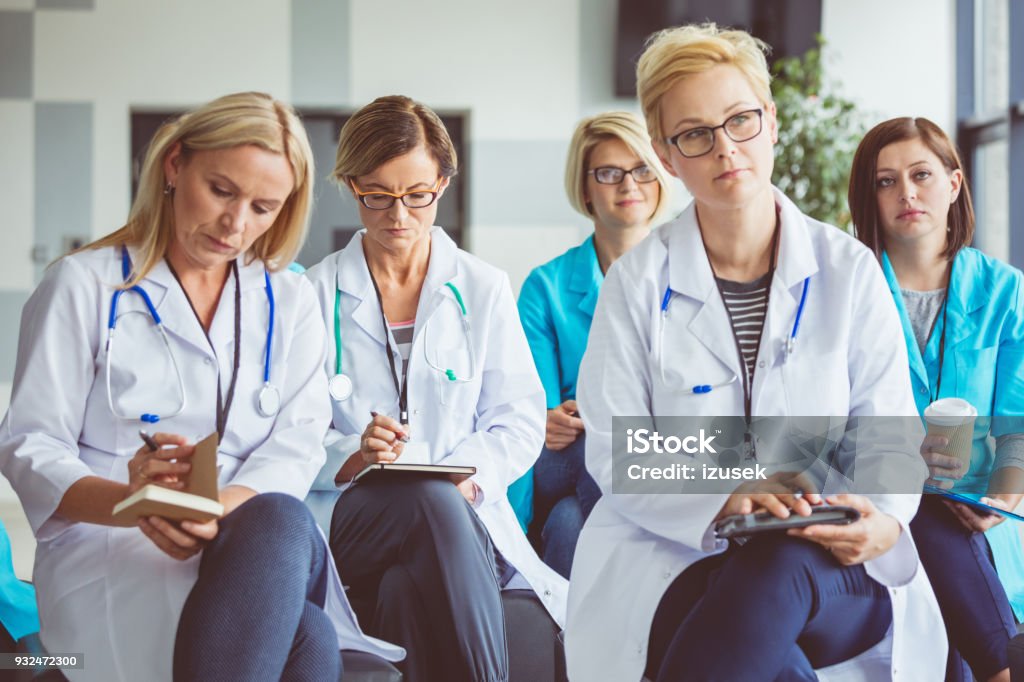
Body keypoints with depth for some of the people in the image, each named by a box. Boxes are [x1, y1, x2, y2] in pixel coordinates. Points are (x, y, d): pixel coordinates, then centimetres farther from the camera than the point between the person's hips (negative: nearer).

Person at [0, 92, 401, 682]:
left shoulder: (290, 301, 19)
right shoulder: (84, 286, 8)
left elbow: (297, 442, 5)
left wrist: (223, 509, -18)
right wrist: (131, 500, -21)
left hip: (253, 544, 4)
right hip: (107, 552, -4)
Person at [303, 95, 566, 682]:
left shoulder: (484, 290, 15)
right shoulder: (316, 293, 11)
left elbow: (520, 418, 8)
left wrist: (466, 474, -13)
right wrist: (352, 456, -19)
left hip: (463, 509, 1)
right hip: (347, 514, 0)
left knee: (408, 590, -37)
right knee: (431, 503, -37)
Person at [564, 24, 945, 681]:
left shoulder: (849, 270, 5)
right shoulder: (636, 283, 3)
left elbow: (890, 437, 5)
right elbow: (616, 455, -2)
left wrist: (881, 521, -19)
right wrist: (721, 501, -21)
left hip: (829, 562, 1)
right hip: (670, 555, -1)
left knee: (776, 574, -35)